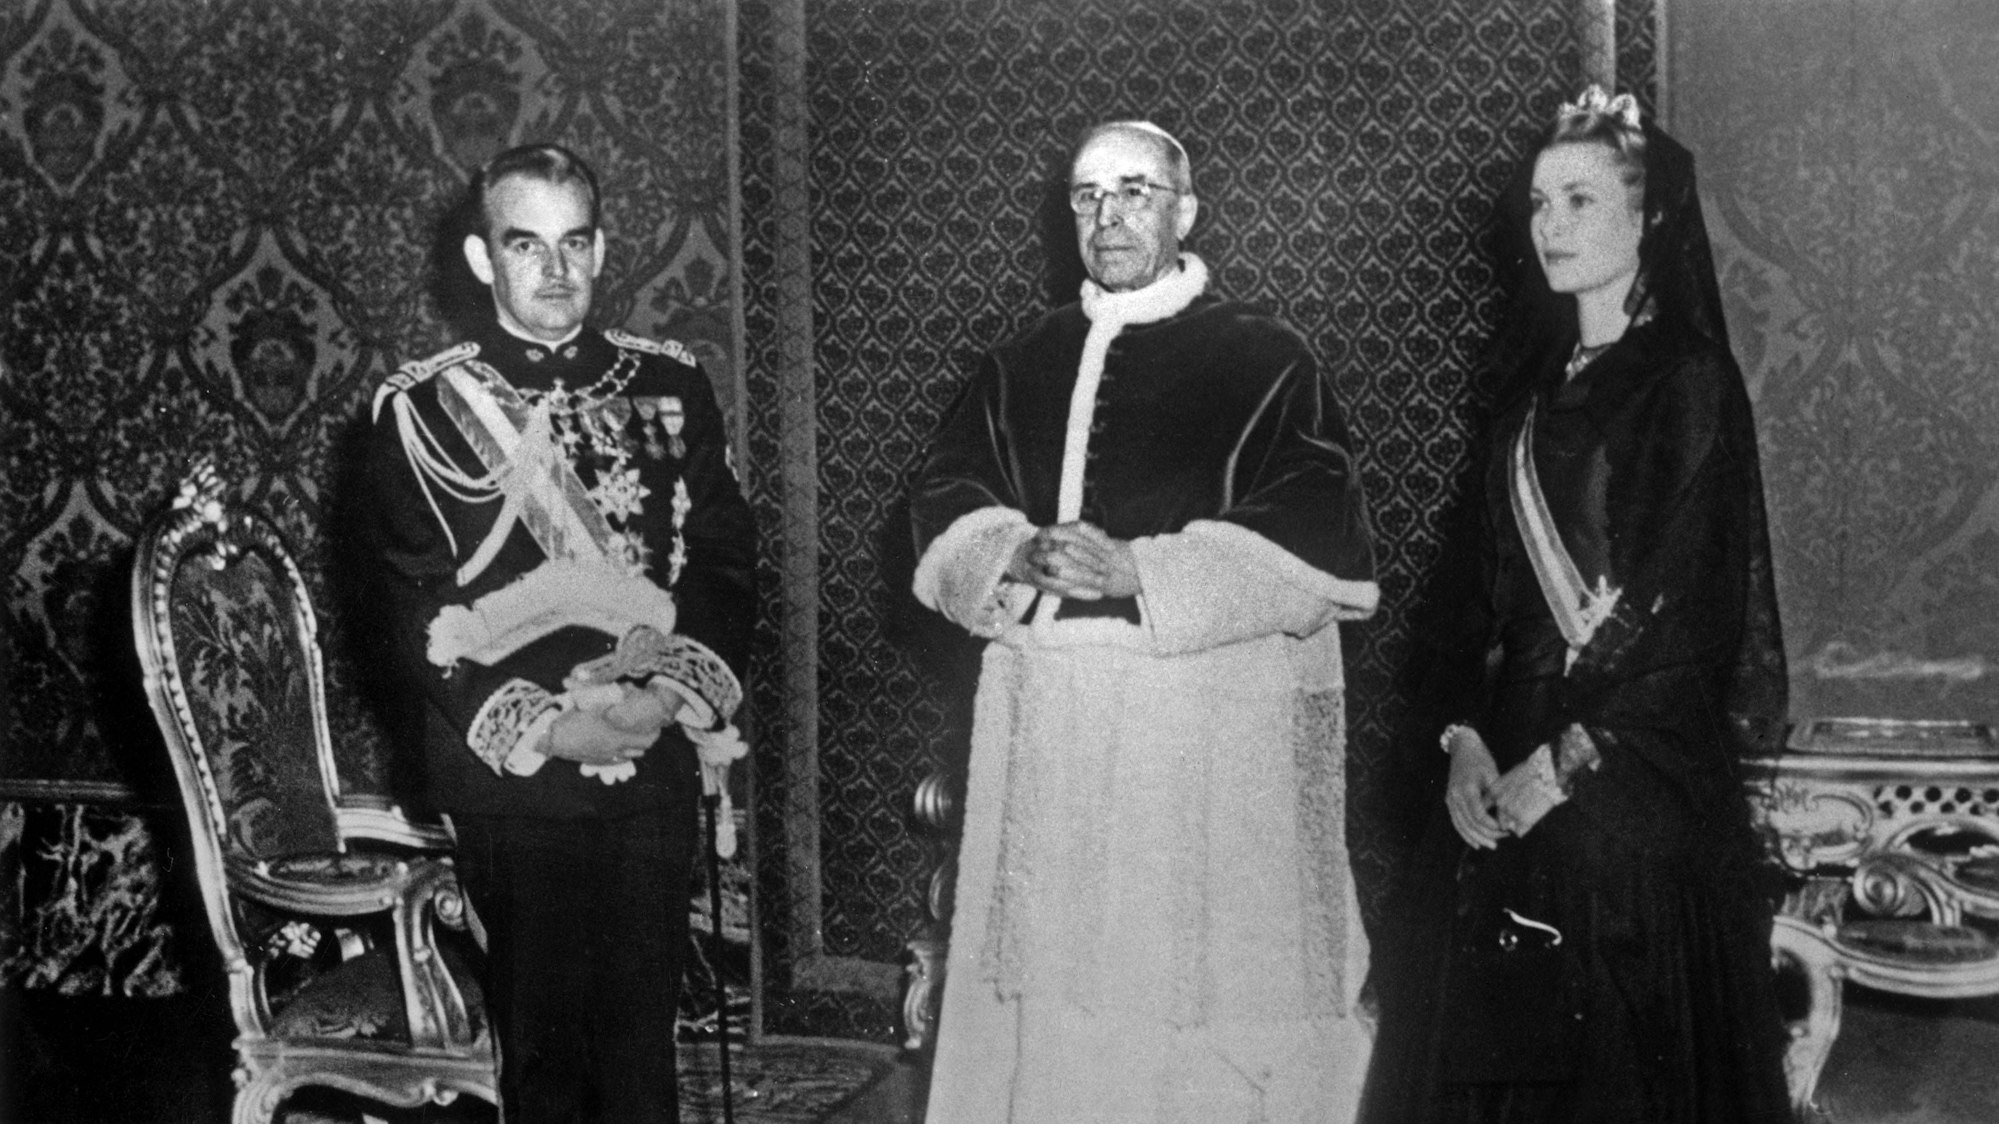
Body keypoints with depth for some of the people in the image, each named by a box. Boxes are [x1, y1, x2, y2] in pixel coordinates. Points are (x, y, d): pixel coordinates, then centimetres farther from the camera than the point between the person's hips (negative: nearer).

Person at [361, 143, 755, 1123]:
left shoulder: (669, 385, 6)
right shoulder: (421, 409, -2)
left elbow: (726, 560, 5)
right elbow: (414, 617, -5)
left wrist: (672, 690, -11)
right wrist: (545, 727, -14)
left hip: (655, 763, 2)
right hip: (509, 776, -2)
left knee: (643, 1027, 8)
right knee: (541, 1039, 7)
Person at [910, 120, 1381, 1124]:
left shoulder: (1262, 362, 2)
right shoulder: (1020, 368, 16)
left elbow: (1322, 535, -8)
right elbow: (945, 502, 11)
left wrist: (1140, 570, -15)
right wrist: (1020, 555, -11)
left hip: (1214, 737, -4)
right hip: (1045, 732, 4)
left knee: (1202, 998, -3)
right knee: (1048, 1002, 5)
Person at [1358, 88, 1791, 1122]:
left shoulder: (1689, 379, -6)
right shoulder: (1538, 385, 14)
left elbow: (1676, 602, -13)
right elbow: (1496, 580, 11)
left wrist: (1568, 761, -15)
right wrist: (1463, 736, -2)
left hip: (1638, 762, -6)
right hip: (1507, 759, 6)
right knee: (1492, 1034, 8)